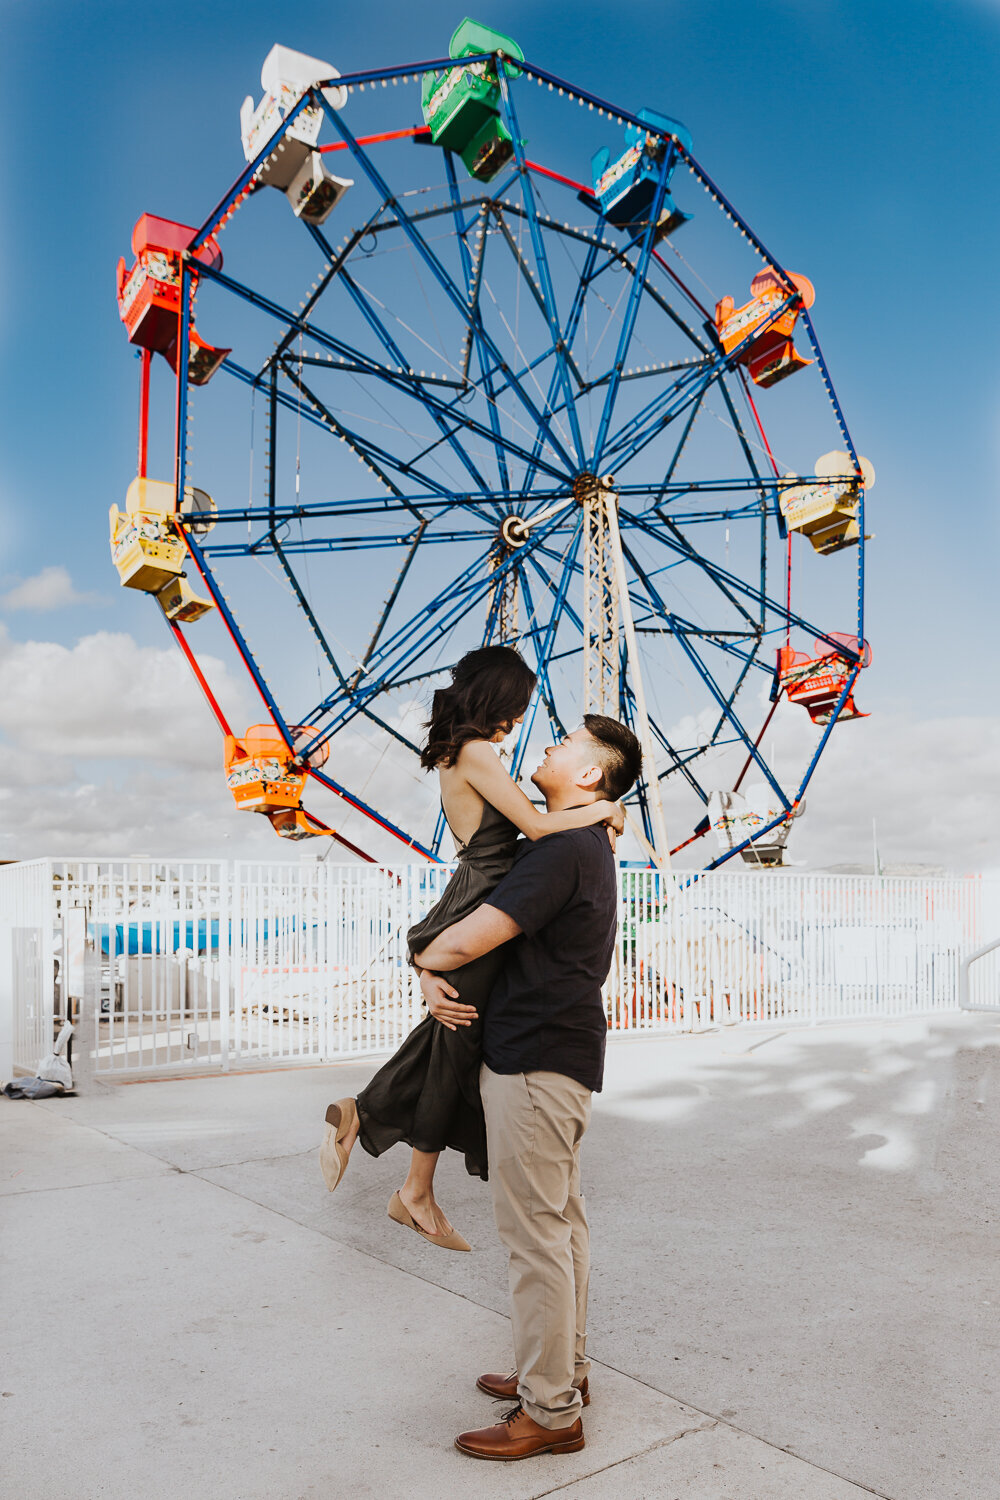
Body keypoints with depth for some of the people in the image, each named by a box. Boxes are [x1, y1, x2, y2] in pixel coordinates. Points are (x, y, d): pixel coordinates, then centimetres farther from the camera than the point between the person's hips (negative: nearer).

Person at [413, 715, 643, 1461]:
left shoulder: (563, 850, -19)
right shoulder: (583, 846, 15)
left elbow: (465, 941, -22)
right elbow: (474, 917, 17)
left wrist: (424, 957, 0)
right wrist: (434, 973, 0)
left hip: (536, 1061, -10)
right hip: (559, 1053, 10)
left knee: (535, 1230, -2)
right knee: (562, 1218, 18)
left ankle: (550, 1412, 10)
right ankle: (566, 1369, 32)